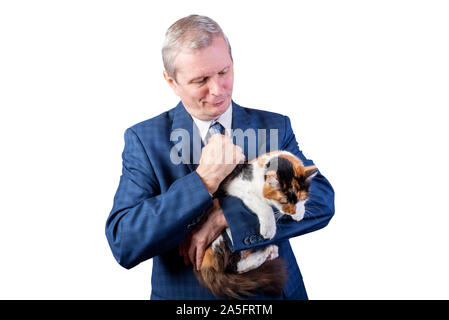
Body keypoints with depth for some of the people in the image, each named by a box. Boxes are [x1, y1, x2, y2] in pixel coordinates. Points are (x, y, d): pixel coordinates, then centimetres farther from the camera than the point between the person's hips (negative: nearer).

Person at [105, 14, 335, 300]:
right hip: (185, 295, -1)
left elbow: (322, 200, -17)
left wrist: (223, 216, -25)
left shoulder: (275, 127, -5)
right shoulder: (144, 139, -10)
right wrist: (204, 180, -27)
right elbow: (123, 245, -18)